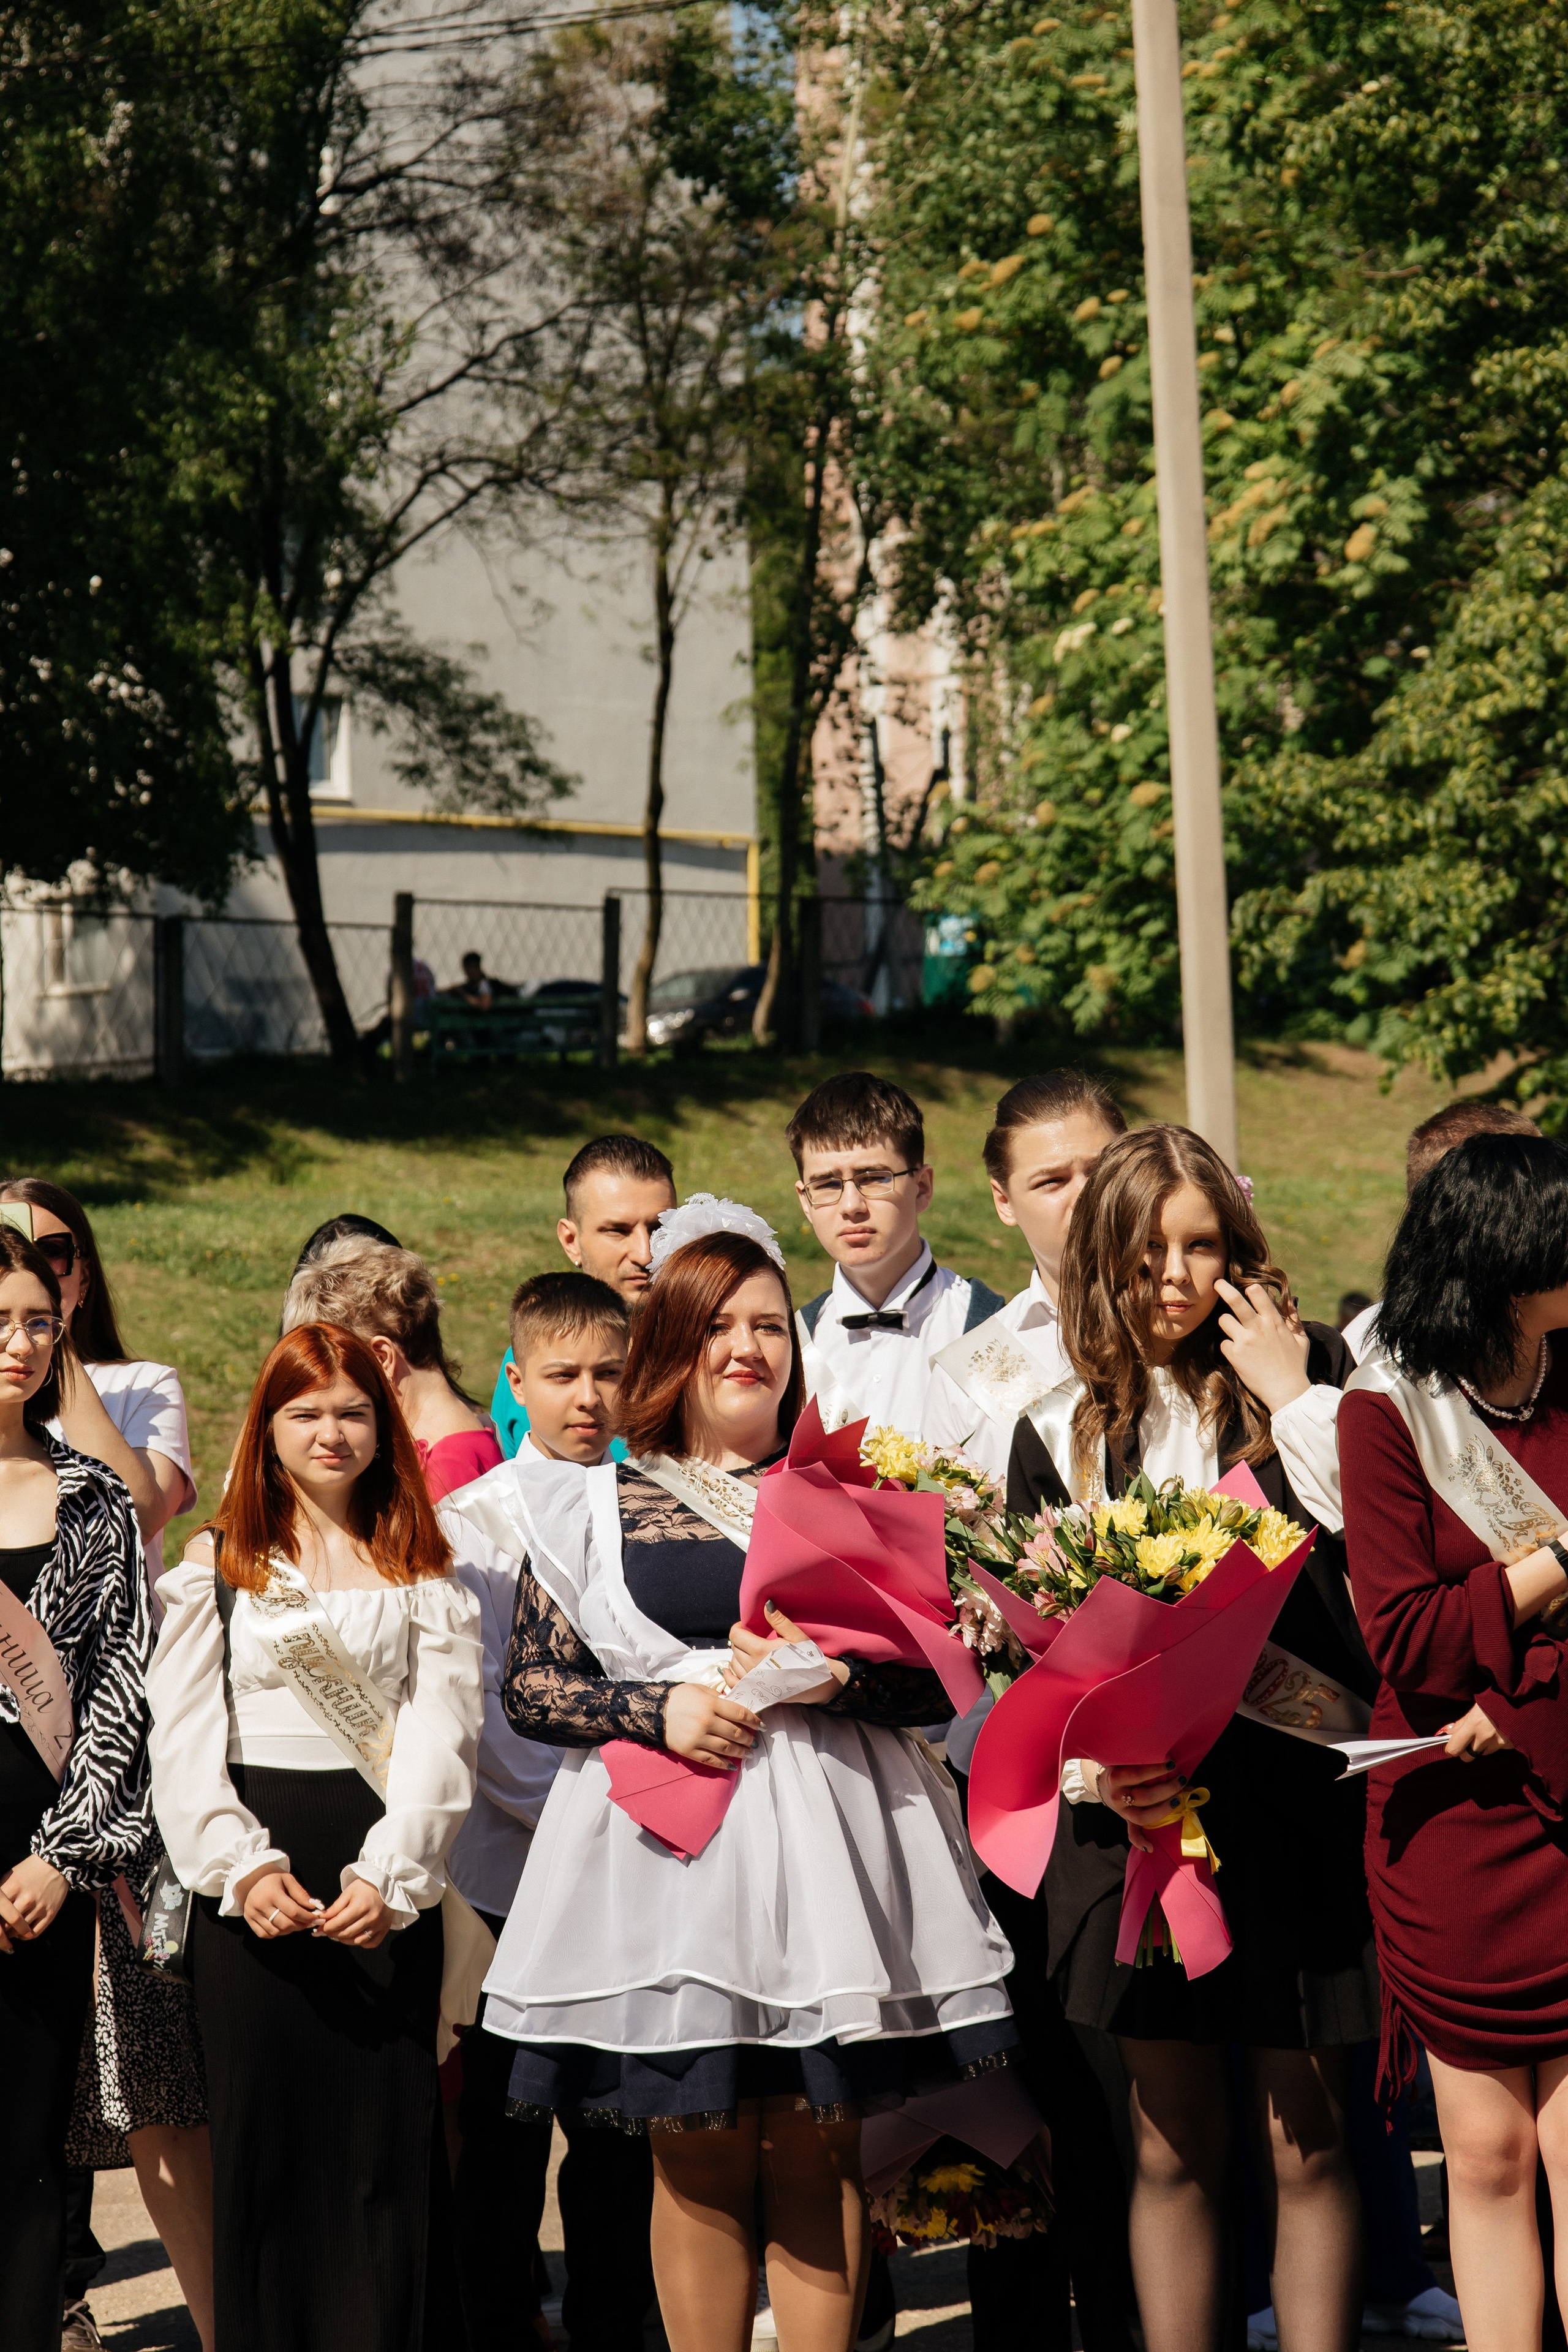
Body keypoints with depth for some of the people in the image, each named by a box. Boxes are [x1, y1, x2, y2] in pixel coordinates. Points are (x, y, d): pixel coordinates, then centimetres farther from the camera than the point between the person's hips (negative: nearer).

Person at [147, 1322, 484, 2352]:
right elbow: (183, 1735, 2)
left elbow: (441, 1732, 0)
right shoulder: (218, 1564, 10)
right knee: (263, 2131, 2)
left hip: (389, 1888, 0)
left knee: (384, 2139, -2)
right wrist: (241, 1864, -13)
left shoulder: (425, 1572, 10)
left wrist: (394, 1876, -14)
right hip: (255, 1883, 0)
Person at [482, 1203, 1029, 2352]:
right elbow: (532, 1687, 4)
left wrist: (833, 1678, -12)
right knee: (699, 2159, 1)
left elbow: (934, 1683, 7)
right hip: (670, 1843, -1)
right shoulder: (590, 1504, 8)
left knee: (821, 2154, 2)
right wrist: (663, 1710, -11)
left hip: (831, 1840, 1)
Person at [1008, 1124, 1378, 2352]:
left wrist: (1291, 1399, -13)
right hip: (1139, 1811, 2)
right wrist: (1090, 1764, -6)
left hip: (1293, 1790, -2)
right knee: (1174, 2149, 9)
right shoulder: (1059, 1430, 7)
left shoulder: (1309, 1372, 1)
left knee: (1305, 2143, 2)